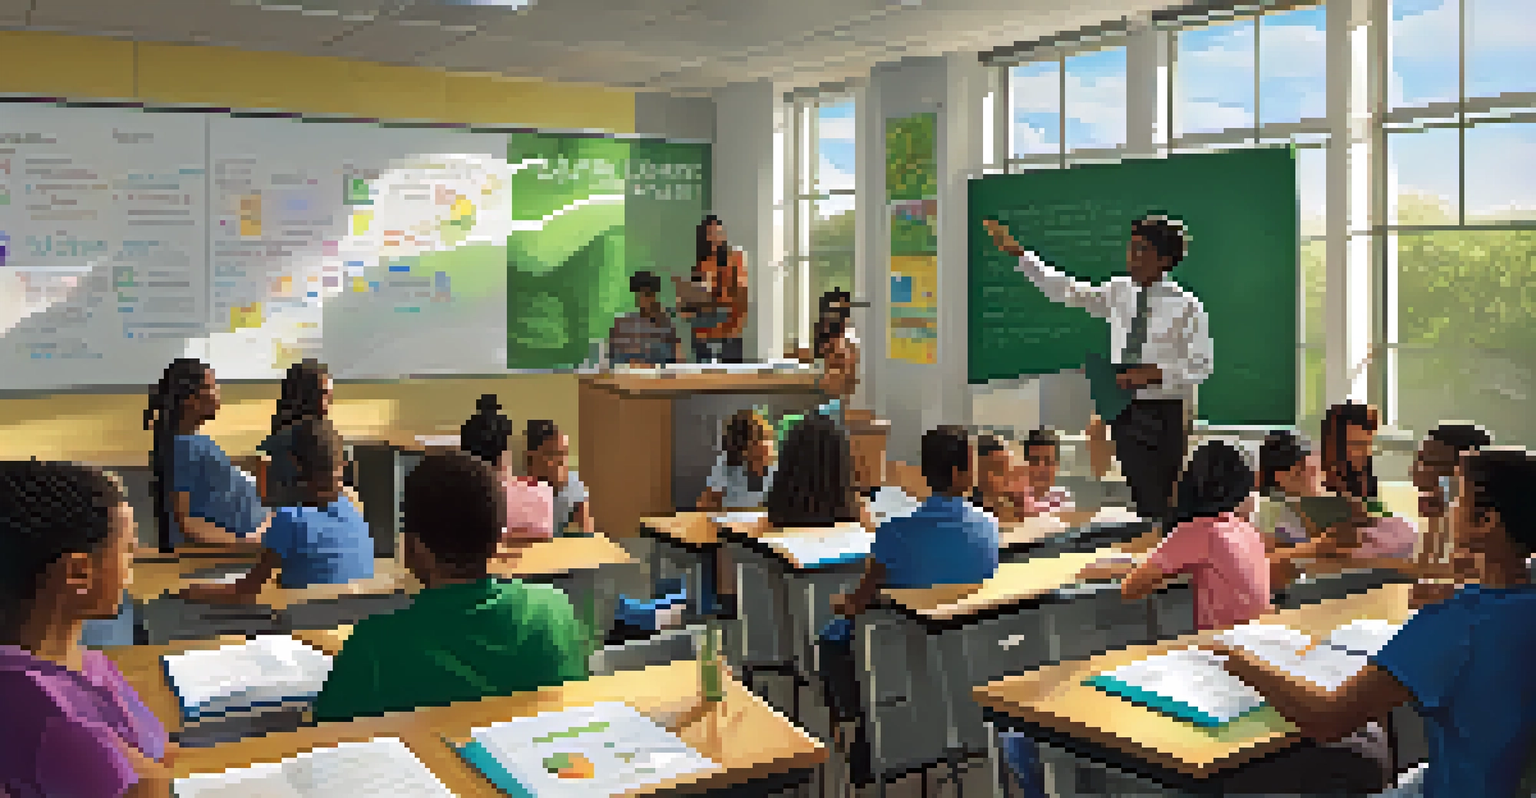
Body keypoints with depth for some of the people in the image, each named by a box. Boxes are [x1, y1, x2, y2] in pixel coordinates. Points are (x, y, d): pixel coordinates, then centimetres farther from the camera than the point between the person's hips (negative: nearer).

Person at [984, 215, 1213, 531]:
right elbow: (1064, 290, 6)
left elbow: (1202, 365, -7)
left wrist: (1156, 374, -21)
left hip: (1164, 413, -4)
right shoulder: (1119, 293, 7)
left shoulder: (1186, 306, -7)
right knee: (1141, 500, 9)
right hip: (1125, 410, 4)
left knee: (1161, 503, -2)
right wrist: (1018, 253, 1)